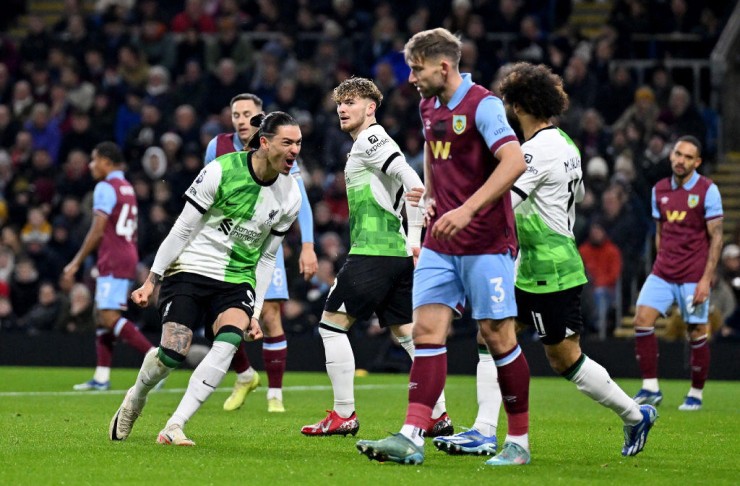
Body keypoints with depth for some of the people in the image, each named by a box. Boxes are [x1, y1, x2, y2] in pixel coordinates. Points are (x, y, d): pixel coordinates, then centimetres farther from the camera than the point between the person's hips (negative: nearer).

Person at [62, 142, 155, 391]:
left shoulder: (105, 188, -10)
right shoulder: (128, 188, 19)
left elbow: (98, 231, -16)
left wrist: (76, 263, -11)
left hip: (113, 260, -10)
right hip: (128, 256, 10)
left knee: (110, 317, -13)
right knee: (101, 315, 10)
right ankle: (101, 377, 6)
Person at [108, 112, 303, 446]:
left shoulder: (290, 196, 1)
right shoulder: (221, 171, -13)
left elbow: (267, 257, 12)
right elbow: (183, 229, -6)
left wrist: (255, 312, 8)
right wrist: (152, 281, -5)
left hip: (238, 281, 3)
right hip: (190, 269, -3)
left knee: (229, 340, -27)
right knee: (173, 353, -17)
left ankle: (174, 427, -27)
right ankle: (135, 399, 19)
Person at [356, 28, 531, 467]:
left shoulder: (482, 104, -14)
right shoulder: (429, 106, 11)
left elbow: (515, 162, -26)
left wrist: (467, 210, -31)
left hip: (487, 243, -7)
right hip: (440, 243, 7)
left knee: (498, 336, -3)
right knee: (427, 330, -4)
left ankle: (519, 441, 9)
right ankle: (412, 438, -10)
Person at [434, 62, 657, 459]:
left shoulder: (538, 150, -20)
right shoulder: (564, 142, 10)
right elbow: (578, 192, 26)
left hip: (549, 269, -10)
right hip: (530, 266, 10)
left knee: (565, 358, -1)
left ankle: (635, 415, 14)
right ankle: (484, 432, 3)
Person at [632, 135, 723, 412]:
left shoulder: (707, 190, -7)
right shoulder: (659, 190, 8)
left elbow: (716, 237, -8)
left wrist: (706, 279, -14)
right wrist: (661, 263, 13)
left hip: (693, 277, -4)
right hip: (662, 273, 4)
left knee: (697, 334, 1)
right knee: (642, 321, -10)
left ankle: (696, 394, 15)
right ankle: (650, 388, -5)